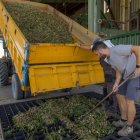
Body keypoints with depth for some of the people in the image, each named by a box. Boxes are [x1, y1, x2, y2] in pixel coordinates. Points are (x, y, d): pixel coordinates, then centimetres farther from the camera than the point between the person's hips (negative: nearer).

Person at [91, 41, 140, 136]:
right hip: (127, 75, 9)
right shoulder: (109, 59, 4)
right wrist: (116, 84, -9)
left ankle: (129, 127, 13)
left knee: (129, 101, -6)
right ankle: (124, 120, 29)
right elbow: (118, 71, 6)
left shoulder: (117, 49, -25)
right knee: (120, 96, 13)